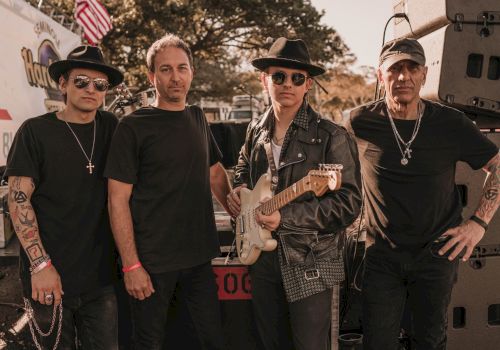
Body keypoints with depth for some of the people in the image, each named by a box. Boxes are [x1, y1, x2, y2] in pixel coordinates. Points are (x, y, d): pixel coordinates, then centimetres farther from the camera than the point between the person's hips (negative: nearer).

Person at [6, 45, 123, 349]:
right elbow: (18, 200, -8)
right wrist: (40, 264, -14)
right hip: (50, 278, -3)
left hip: (101, 278, 3)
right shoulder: (36, 131, -5)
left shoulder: (111, 128, 5)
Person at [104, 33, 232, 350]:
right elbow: (118, 200, -10)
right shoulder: (134, 127, -8)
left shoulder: (198, 118, 9)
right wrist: (131, 265, -14)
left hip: (199, 256, 5)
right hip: (152, 262, -5)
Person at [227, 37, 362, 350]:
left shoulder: (331, 137, -13)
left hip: (310, 264, -5)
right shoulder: (256, 131, 7)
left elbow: (349, 203, -18)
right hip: (263, 256, 6)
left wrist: (287, 217, -24)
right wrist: (239, 189, 2)